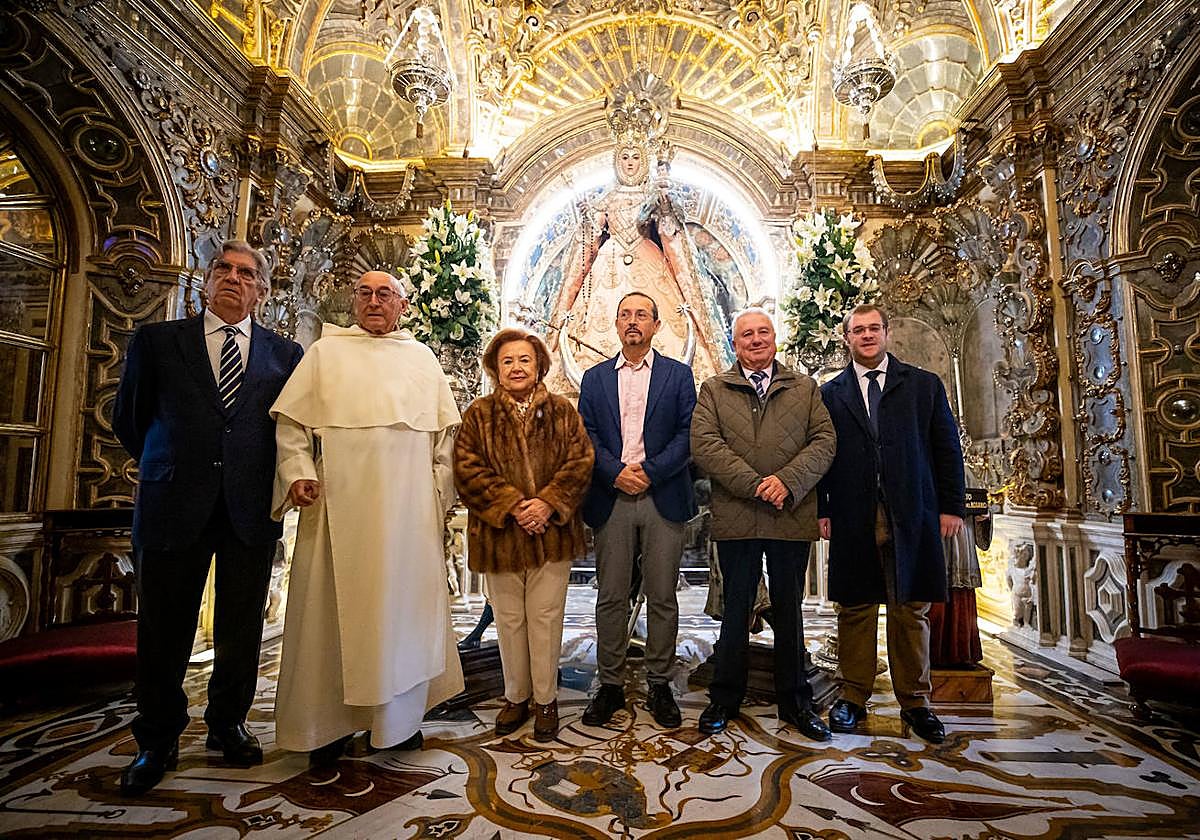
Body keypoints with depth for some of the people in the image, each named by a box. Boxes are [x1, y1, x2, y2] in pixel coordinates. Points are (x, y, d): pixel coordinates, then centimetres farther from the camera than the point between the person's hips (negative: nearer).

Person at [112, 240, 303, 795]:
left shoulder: (285, 354, 6)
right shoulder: (156, 341, 6)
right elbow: (128, 419, 13)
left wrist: (259, 478, 7)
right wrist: (168, 470, 16)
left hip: (252, 510, 1)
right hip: (174, 506, 0)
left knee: (241, 629, 10)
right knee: (164, 628, 9)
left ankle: (228, 725, 31)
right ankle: (157, 742, 28)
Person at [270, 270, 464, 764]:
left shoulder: (421, 358, 15)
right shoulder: (325, 352, 10)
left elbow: (446, 429, 12)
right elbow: (291, 420, 4)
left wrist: (442, 490, 3)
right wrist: (298, 473, -11)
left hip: (407, 504, 2)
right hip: (340, 500, -1)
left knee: (402, 603, 7)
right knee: (334, 604, 3)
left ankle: (399, 715, 21)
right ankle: (328, 721, 17)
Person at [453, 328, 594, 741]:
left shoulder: (562, 410, 5)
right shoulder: (479, 414, 3)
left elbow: (580, 462, -2)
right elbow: (468, 470, -5)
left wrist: (548, 503, -15)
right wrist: (512, 505, -15)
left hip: (552, 532, 0)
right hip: (499, 533, 1)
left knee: (546, 617, 8)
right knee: (509, 620, 13)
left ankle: (546, 699, 25)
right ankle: (515, 697, 31)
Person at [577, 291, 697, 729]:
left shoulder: (678, 374, 8)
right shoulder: (595, 377, 13)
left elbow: (688, 434, -1)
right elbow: (586, 435, 5)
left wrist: (650, 472, -12)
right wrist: (616, 473, -11)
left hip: (663, 498, -1)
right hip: (610, 500, 1)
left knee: (662, 598, 6)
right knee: (611, 597, 7)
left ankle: (659, 685, 22)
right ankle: (610, 684, 21)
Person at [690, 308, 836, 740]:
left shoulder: (805, 388, 12)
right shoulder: (713, 390, 7)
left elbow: (824, 441, 1)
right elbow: (704, 444, -6)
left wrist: (787, 482, -15)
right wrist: (755, 485, -15)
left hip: (792, 516, 2)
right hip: (735, 518, -1)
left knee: (789, 611, 13)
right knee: (736, 611, 9)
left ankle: (795, 701, 29)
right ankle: (724, 699, 25)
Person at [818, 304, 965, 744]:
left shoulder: (925, 385, 10)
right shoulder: (830, 393, 9)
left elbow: (947, 449, 8)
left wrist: (951, 506, 2)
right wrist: (822, 510, 0)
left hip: (911, 518, 0)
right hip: (853, 520, 0)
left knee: (911, 610, 7)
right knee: (855, 609, 6)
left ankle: (915, 702, 21)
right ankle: (853, 698, 18)